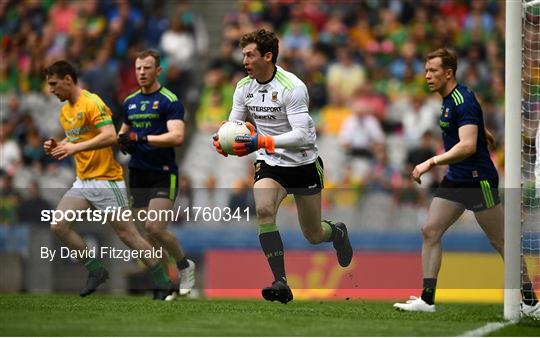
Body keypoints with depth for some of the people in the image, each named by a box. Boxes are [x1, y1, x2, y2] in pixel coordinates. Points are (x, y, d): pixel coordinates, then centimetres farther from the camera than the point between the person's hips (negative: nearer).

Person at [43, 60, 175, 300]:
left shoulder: (92, 103, -15)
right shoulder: (65, 111, 13)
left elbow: (110, 136, -26)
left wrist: (75, 147, -29)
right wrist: (57, 146, 4)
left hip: (106, 179, -8)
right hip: (83, 181, 9)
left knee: (127, 234, -5)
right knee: (58, 226, -7)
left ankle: (164, 284, 7)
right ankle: (96, 271, 5)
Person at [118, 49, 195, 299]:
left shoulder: (169, 101, -8)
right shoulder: (130, 102, 13)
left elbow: (177, 137, -20)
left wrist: (142, 138, -25)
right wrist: (122, 140, 4)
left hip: (163, 175, -6)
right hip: (137, 174, 6)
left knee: (155, 228, -17)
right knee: (149, 232, 3)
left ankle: (184, 266, 5)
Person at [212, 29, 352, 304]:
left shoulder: (292, 87, -22)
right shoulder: (244, 87, -4)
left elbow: (302, 135, -29)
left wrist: (262, 142, -40)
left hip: (304, 164, -4)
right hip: (270, 164, 4)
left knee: (313, 236, 9)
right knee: (263, 210, -27)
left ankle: (337, 232, 49)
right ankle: (281, 283, -28)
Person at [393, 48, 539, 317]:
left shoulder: (464, 101, -20)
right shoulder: (448, 100, 9)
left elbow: (467, 146, -32)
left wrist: (432, 162, -37)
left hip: (478, 180, -9)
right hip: (455, 180, 9)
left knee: (501, 242, -2)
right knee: (430, 231, -1)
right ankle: (427, 299, 0)